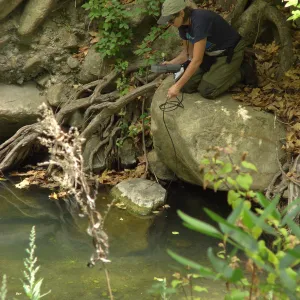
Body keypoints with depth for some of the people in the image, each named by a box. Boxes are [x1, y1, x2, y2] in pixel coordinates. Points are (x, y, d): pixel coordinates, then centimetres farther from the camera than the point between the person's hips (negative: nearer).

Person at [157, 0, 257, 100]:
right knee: (186, 86, -5)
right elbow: (188, 52, 5)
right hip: (211, 54, 8)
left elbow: (197, 60, -35)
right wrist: (171, 64, -14)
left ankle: (242, 73, 2)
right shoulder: (183, 25, -8)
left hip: (230, 53, -8)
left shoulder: (200, 21, -34)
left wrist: (177, 86, -35)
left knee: (206, 91, -17)